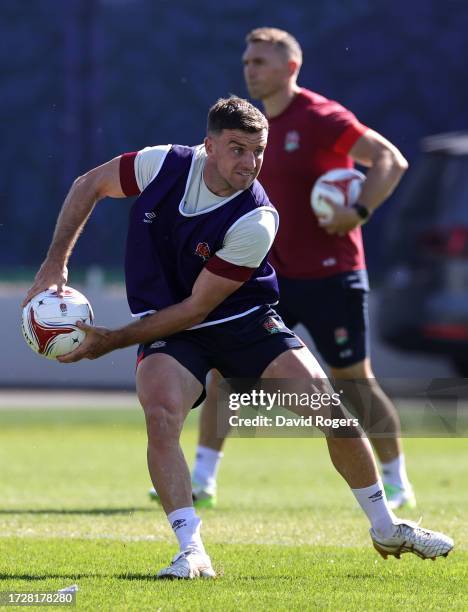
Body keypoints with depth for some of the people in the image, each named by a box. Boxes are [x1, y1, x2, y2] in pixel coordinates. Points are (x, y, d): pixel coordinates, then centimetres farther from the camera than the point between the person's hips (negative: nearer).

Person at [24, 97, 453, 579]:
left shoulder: (255, 222, -24)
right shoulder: (164, 164, -16)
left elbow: (197, 307, -21)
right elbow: (89, 185, 2)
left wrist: (111, 341, -20)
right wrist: (55, 263, -7)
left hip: (246, 322, -1)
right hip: (168, 331, 1)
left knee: (331, 410, -11)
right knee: (161, 415, -30)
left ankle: (385, 528, 11)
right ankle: (192, 553, -26)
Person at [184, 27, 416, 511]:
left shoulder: (320, 118, -13)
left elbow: (391, 160, -16)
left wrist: (360, 212, -26)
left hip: (329, 276, -7)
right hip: (273, 274, 7)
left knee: (353, 379, 1)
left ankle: (397, 484, 14)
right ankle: (201, 479, 1)